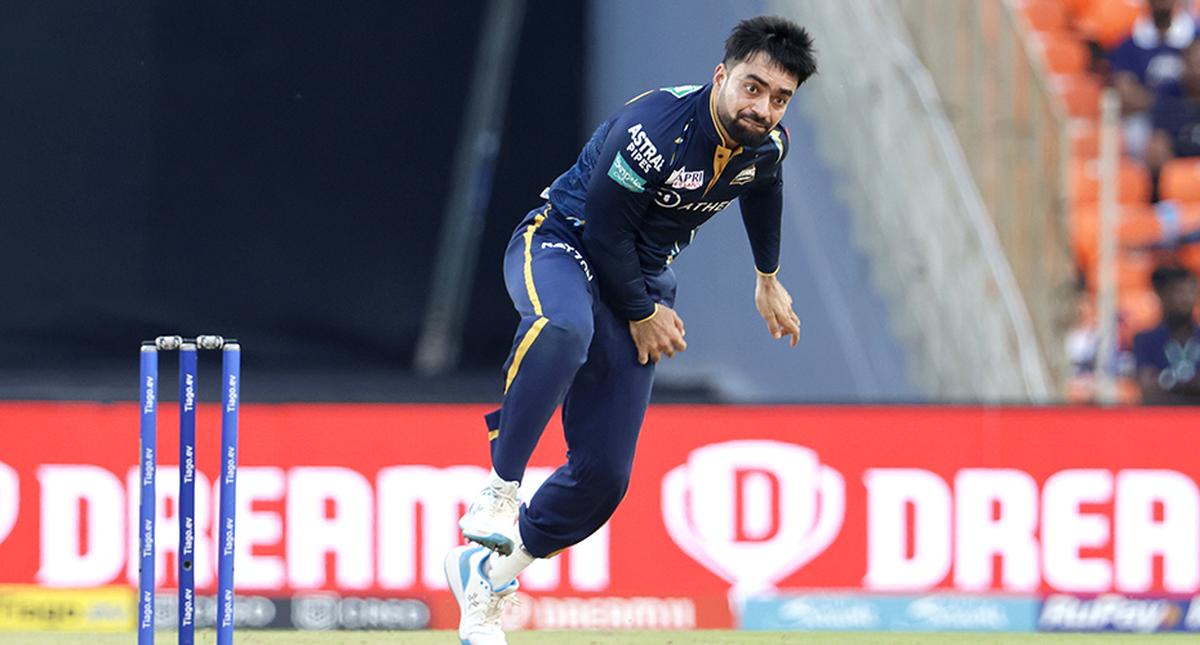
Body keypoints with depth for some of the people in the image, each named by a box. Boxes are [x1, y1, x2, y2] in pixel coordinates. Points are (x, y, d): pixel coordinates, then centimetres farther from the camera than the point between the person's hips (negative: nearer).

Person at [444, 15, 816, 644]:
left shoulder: (767, 144, -7)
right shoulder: (655, 127, -29)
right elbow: (605, 227, -20)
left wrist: (768, 280, 32)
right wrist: (641, 315, -11)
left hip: (644, 279, 6)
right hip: (563, 245, -6)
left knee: (604, 473, -3)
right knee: (564, 327, -46)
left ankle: (485, 573, 18)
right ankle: (500, 487, -36)